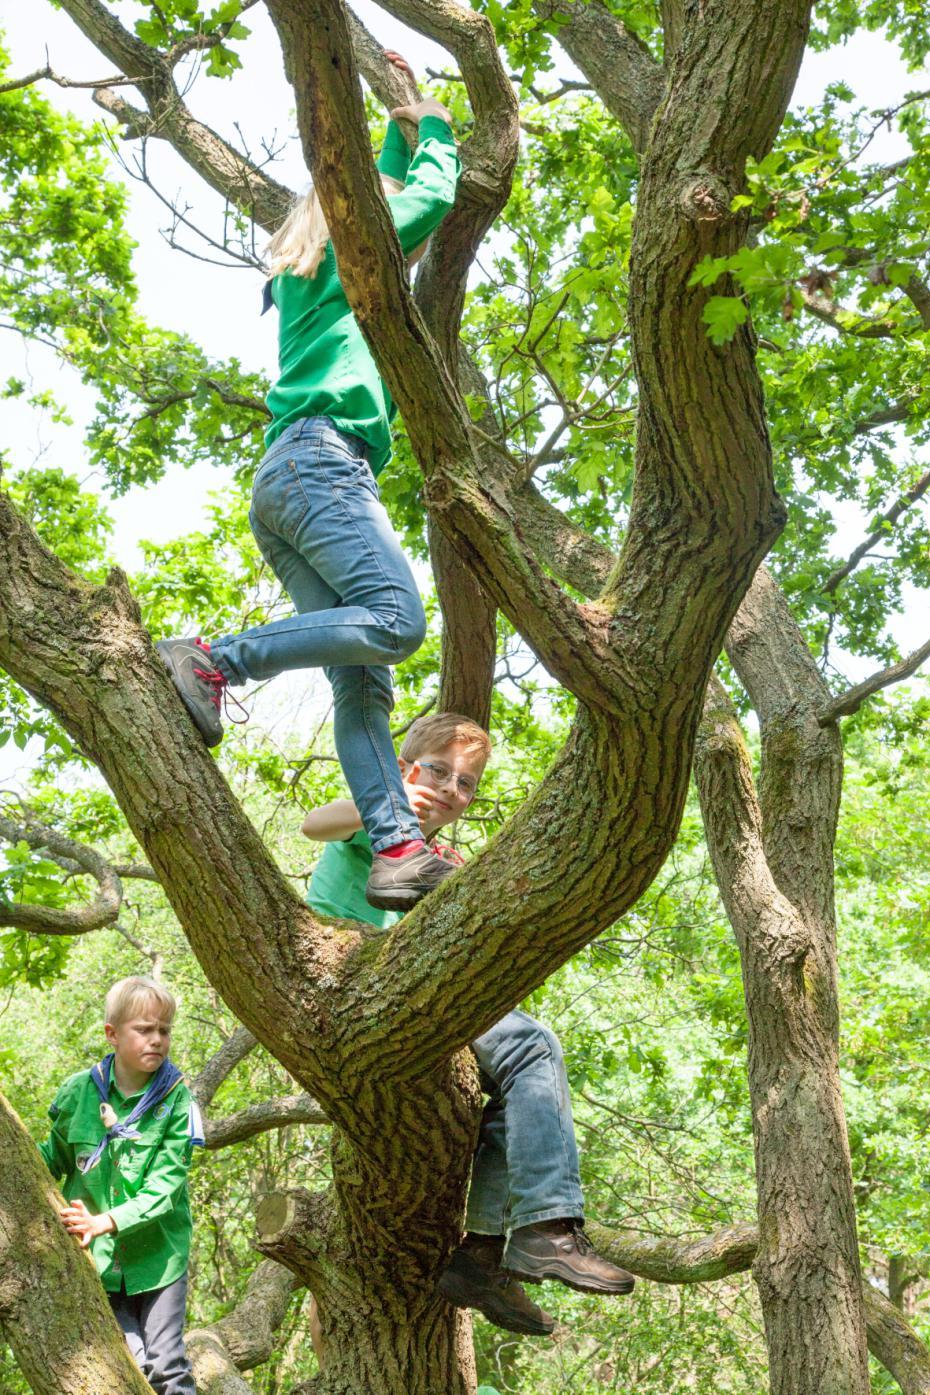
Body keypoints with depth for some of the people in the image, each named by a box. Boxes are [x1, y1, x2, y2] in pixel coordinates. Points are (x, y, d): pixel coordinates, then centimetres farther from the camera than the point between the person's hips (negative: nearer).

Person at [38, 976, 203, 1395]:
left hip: (159, 1251, -1)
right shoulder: (79, 1091, -4)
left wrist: (109, 1221, -29)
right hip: (97, 1255, 1)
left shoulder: (176, 1099, -10)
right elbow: (57, 1157, 11)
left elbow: (165, 1184, -16)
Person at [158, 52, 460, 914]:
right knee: (395, 619, -25)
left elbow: (392, 194, 50)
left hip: (285, 484, 9)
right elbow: (432, 196, 15)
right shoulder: (344, 255, 10)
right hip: (319, 456, -9)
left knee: (362, 680, -6)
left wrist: (403, 123, 54)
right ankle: (208, 661, -25)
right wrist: (432, 126, 32)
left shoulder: (314, 280, 34)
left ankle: (398, 851, -18)